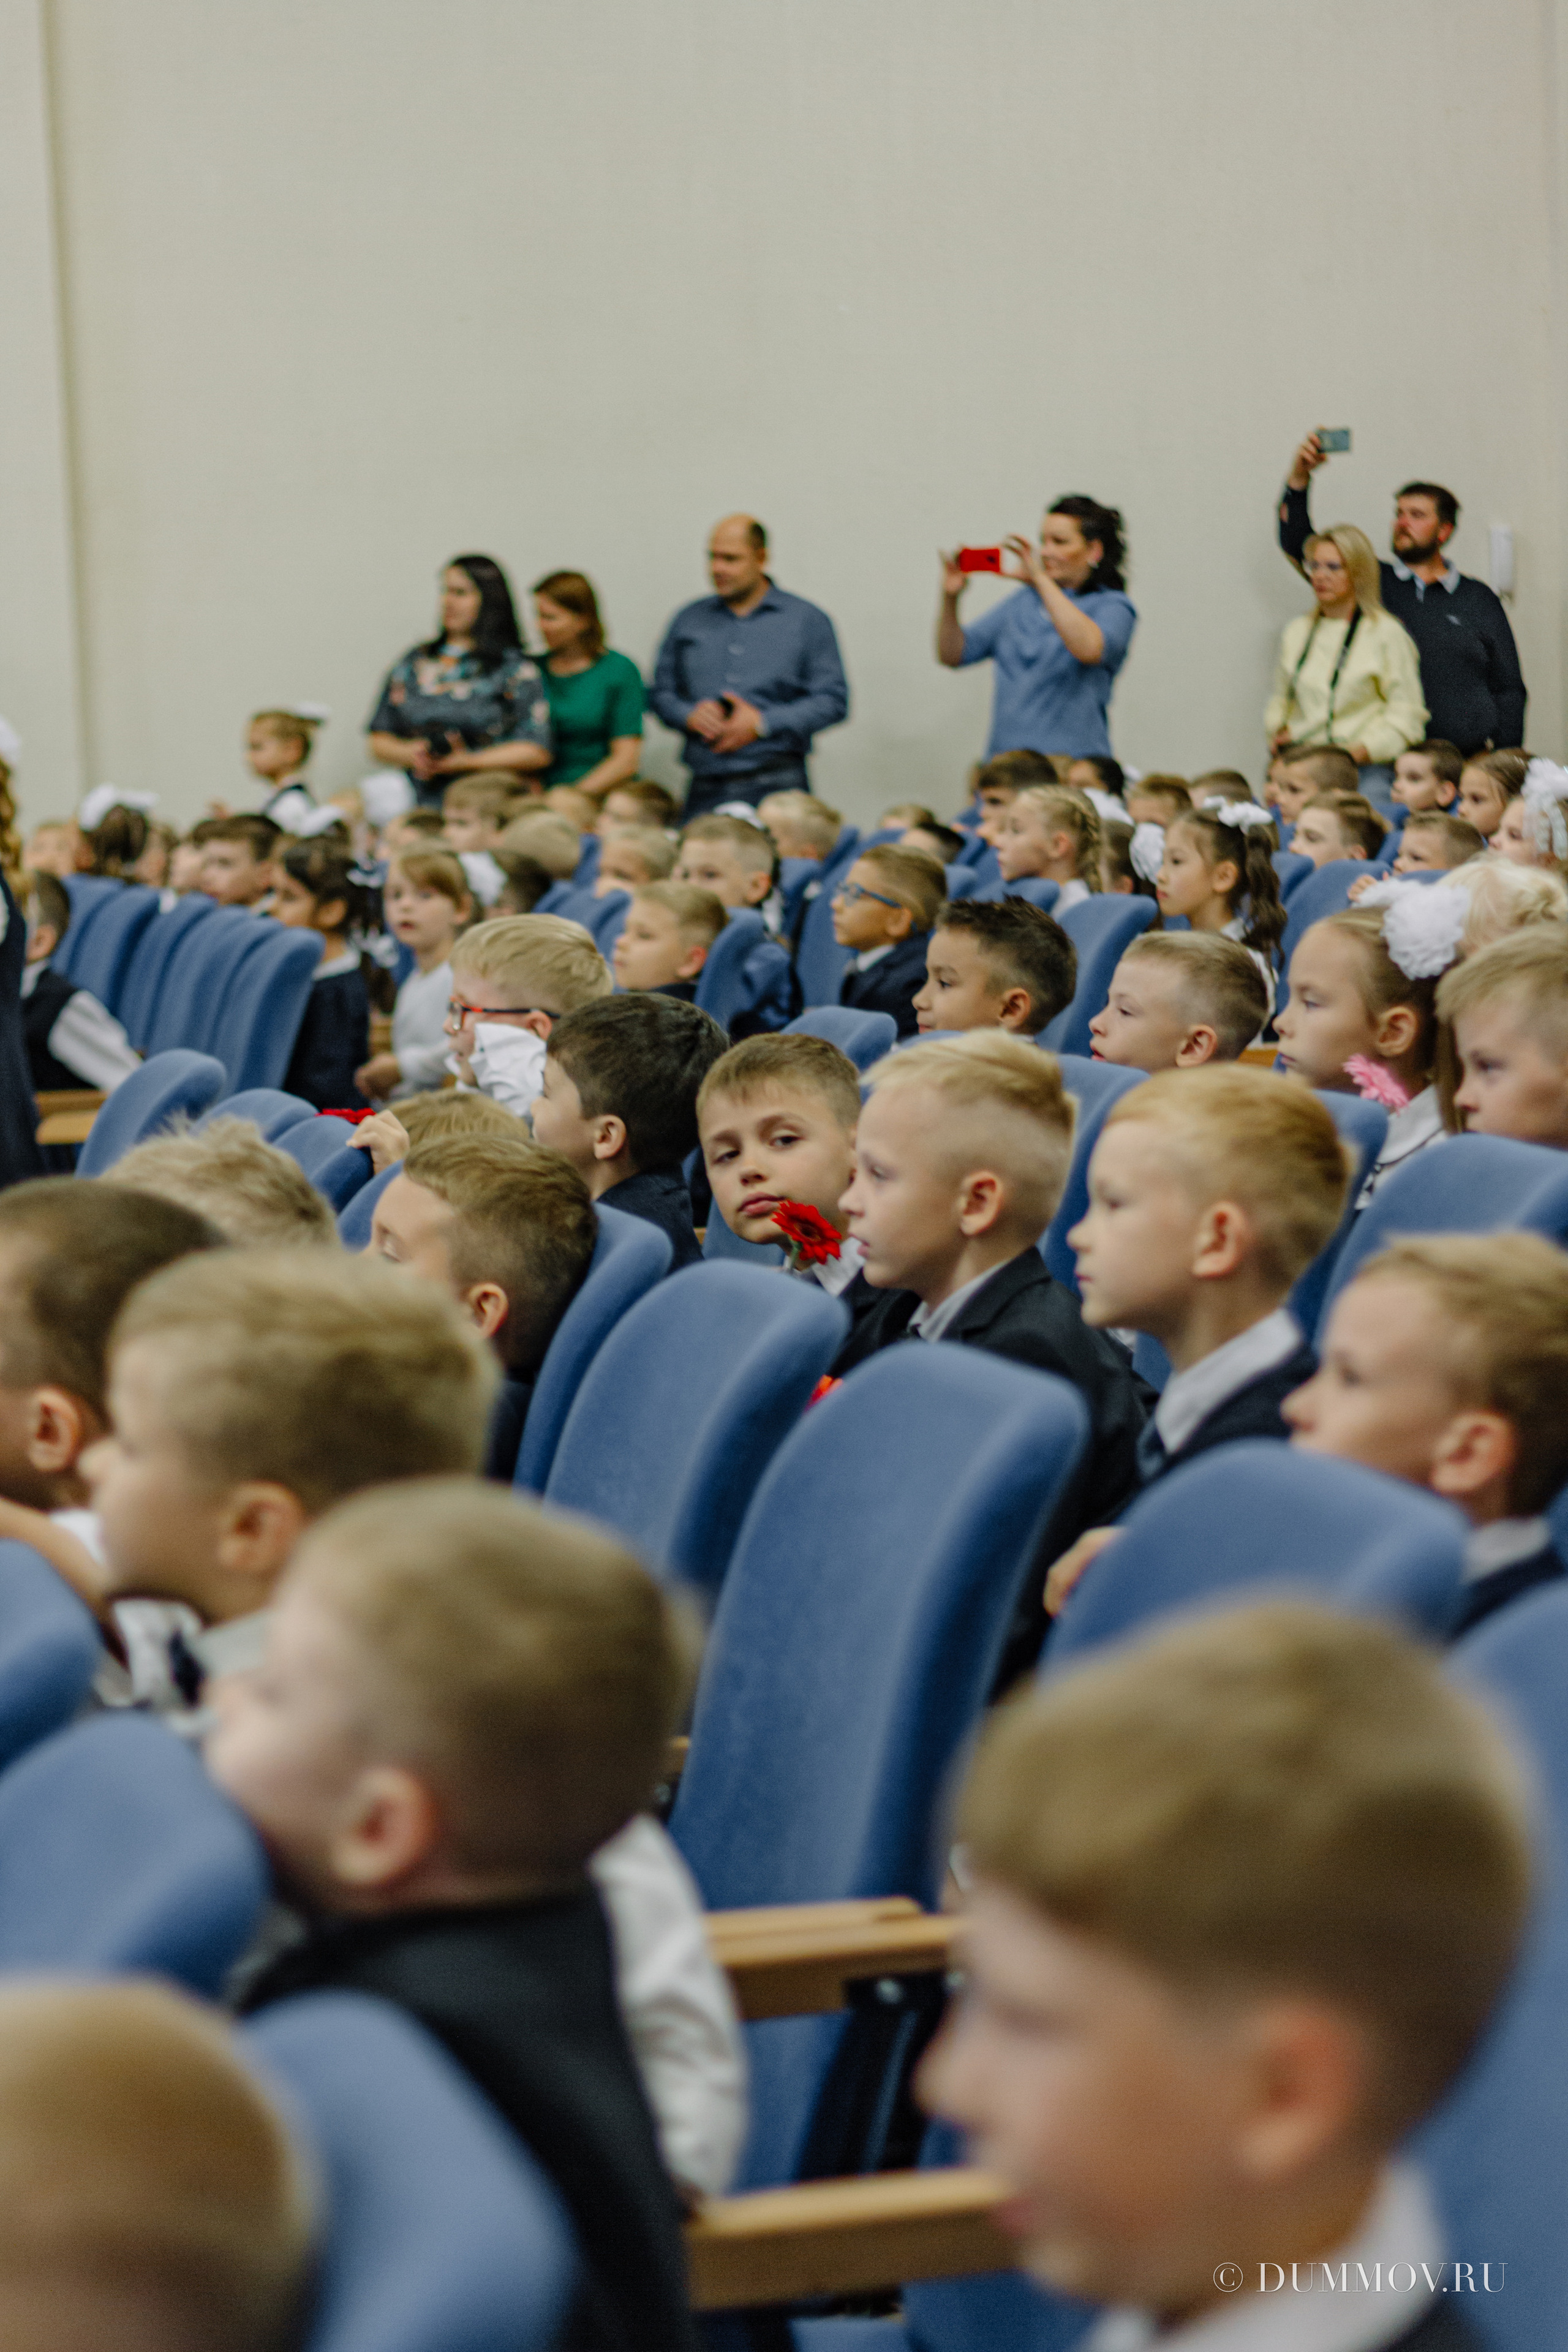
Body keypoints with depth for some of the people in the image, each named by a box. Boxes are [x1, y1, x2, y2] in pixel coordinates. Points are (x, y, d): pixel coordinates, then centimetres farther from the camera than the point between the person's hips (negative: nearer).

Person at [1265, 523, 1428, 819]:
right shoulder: (1297, 631, 17)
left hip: (1366, 772, -4)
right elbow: (1281, 698, 28)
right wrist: (1277, 731, 7)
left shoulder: (1386, 633, 0)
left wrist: (1362, 750, -14)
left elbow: (1406, 716, -3)